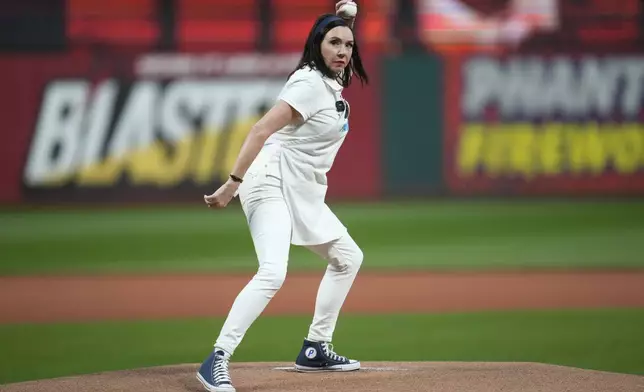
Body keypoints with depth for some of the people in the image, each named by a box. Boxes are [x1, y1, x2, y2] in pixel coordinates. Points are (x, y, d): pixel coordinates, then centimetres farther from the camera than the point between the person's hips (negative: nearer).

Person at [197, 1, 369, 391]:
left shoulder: (334, 82, 12)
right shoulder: (309, 83, -16)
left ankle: (315, 350, 24)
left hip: (306, 194, 10)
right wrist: (234, 183, -31)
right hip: (274, 183, -10)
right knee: (273, 272, -27)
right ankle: (217, 360, -29)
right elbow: (262, 130, -25)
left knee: (348, 257, 19)